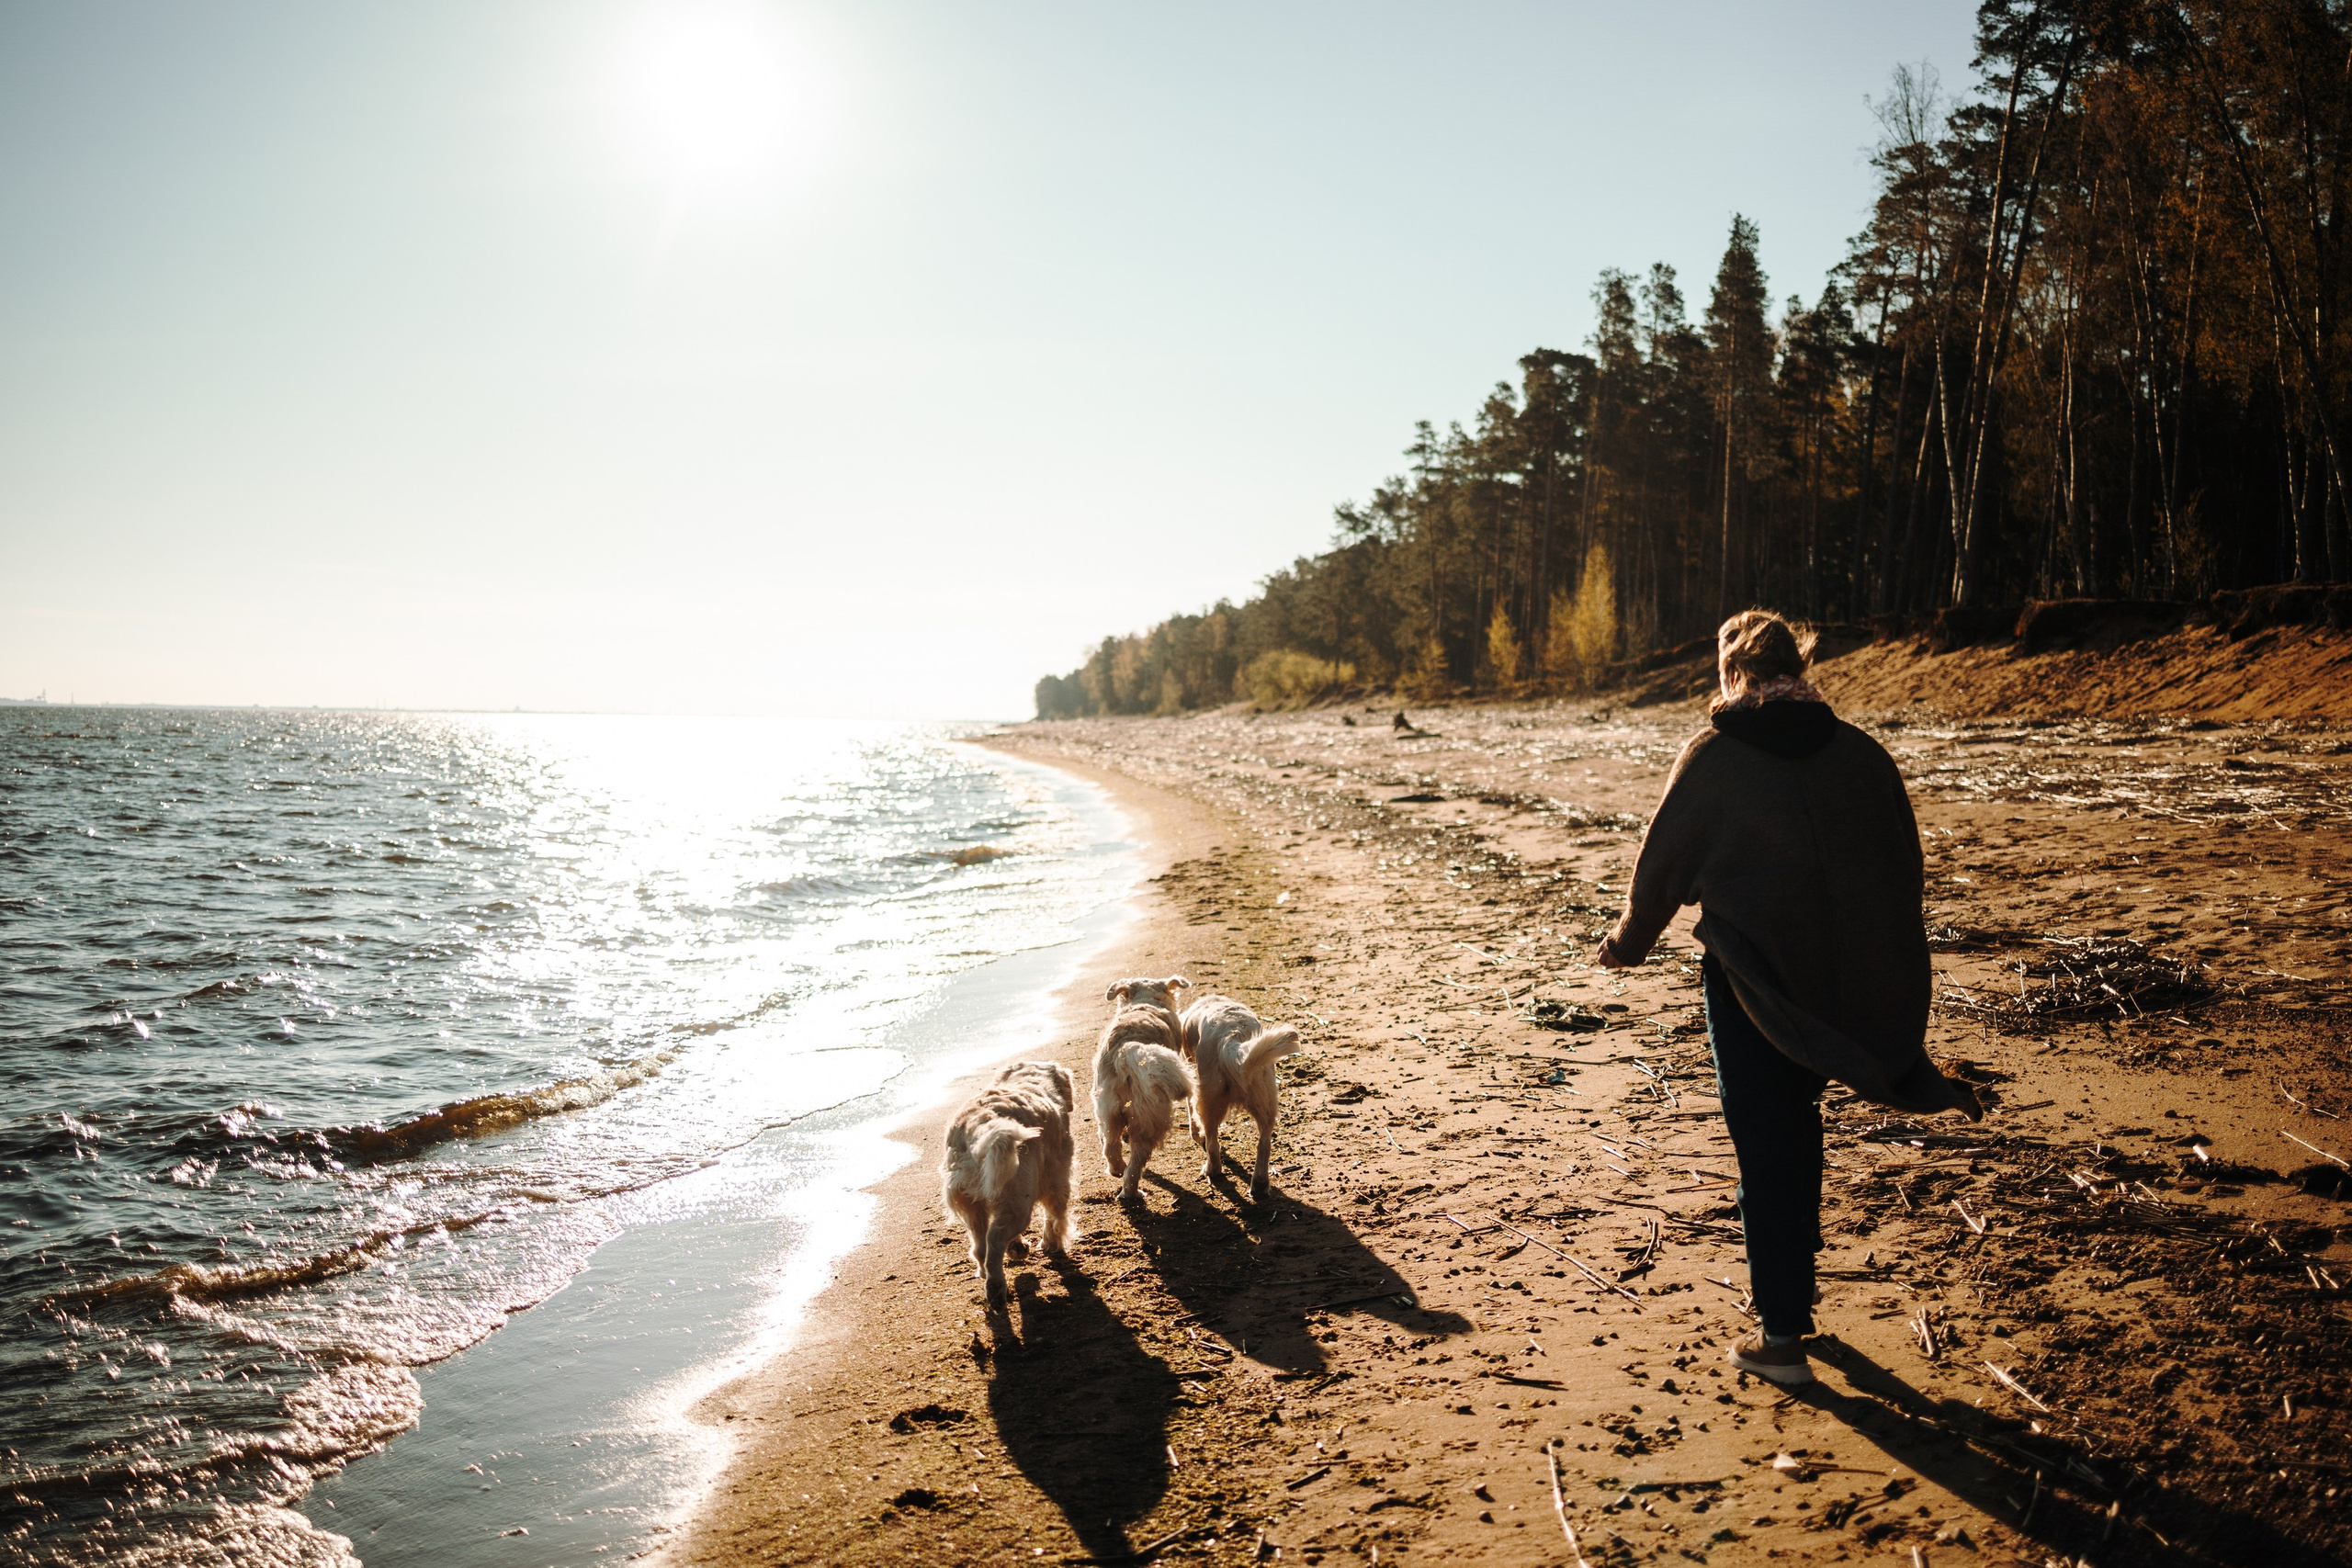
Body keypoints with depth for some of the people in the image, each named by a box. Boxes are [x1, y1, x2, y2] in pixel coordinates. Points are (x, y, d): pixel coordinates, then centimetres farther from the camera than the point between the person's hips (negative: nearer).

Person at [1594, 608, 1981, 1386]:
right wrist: (1877, 957, 21)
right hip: (1850, 974, 4)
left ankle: (1782, 1334, 7)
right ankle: (1795, 1281, 37)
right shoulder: (1860, 751, 2)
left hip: (1751, 978, -4)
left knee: (1765, 1144, 4)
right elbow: (1905, 862, 8)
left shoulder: (1712, 755, -9)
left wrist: (1629, 941, 11)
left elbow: (1662, 863, -5)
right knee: (1796, 1123, 23)